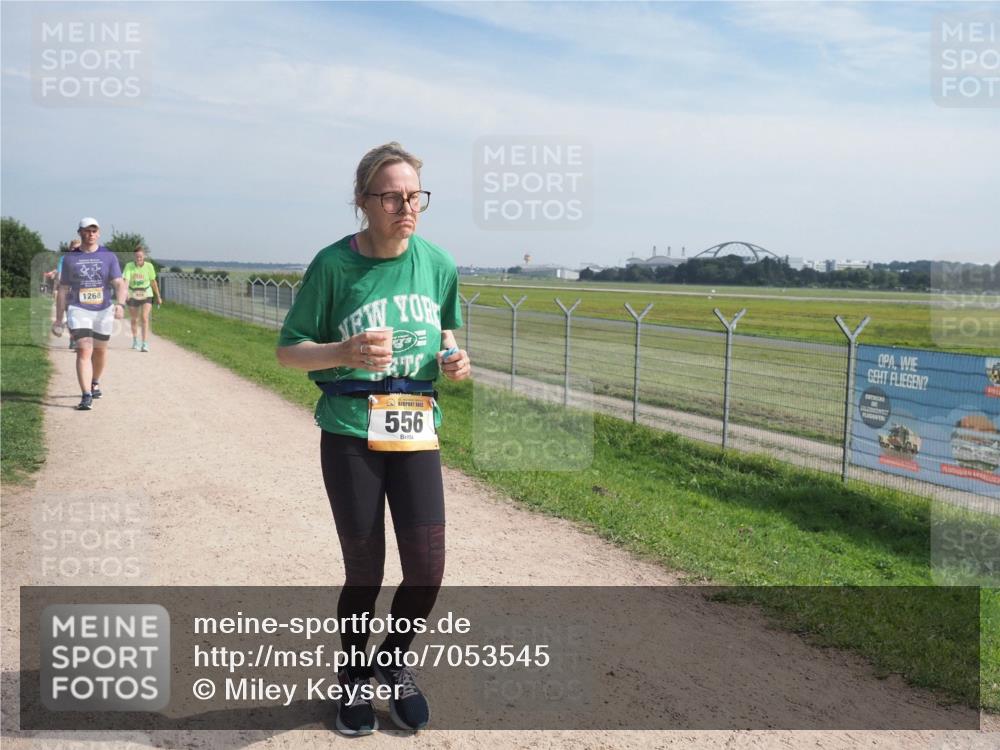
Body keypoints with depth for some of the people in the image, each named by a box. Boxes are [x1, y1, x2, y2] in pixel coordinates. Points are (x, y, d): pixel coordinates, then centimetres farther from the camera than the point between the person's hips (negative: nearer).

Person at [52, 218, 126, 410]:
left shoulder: (109, 257, 2)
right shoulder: (70, 258, 5)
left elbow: (119, 284, -9)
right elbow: (63, 290, 9)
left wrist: (120, 304, -29)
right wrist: (58, 320, 7)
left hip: (104, 310, 1)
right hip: (79, 310, -1)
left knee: (100, 350, 15)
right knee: (84, 351, -13)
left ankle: (95, 383, 41)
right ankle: (86, 396, -18)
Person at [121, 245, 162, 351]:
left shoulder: (149, 266, -10)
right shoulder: (129, 266, -14)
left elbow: (153, 282, 1)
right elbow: (126, 280, -25)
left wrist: (158, 297, 8)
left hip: (146, 295, -1)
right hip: (133, 295, 1)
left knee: (145, 318, -17)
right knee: (134, 320, 14)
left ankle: (145, 344, -19)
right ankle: (135, 341, 35)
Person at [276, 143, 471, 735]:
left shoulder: (438, 264, 1)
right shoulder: (333, 265, -9)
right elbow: (289, 350, -3)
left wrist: (453, 356, -5)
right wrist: (346, 352, -22)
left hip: (418, 428, 3)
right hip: (350, 434, -2)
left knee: (427, 569, -2)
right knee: (364, 572, 5)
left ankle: (395, 662, 31)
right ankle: (355, 677, 35)